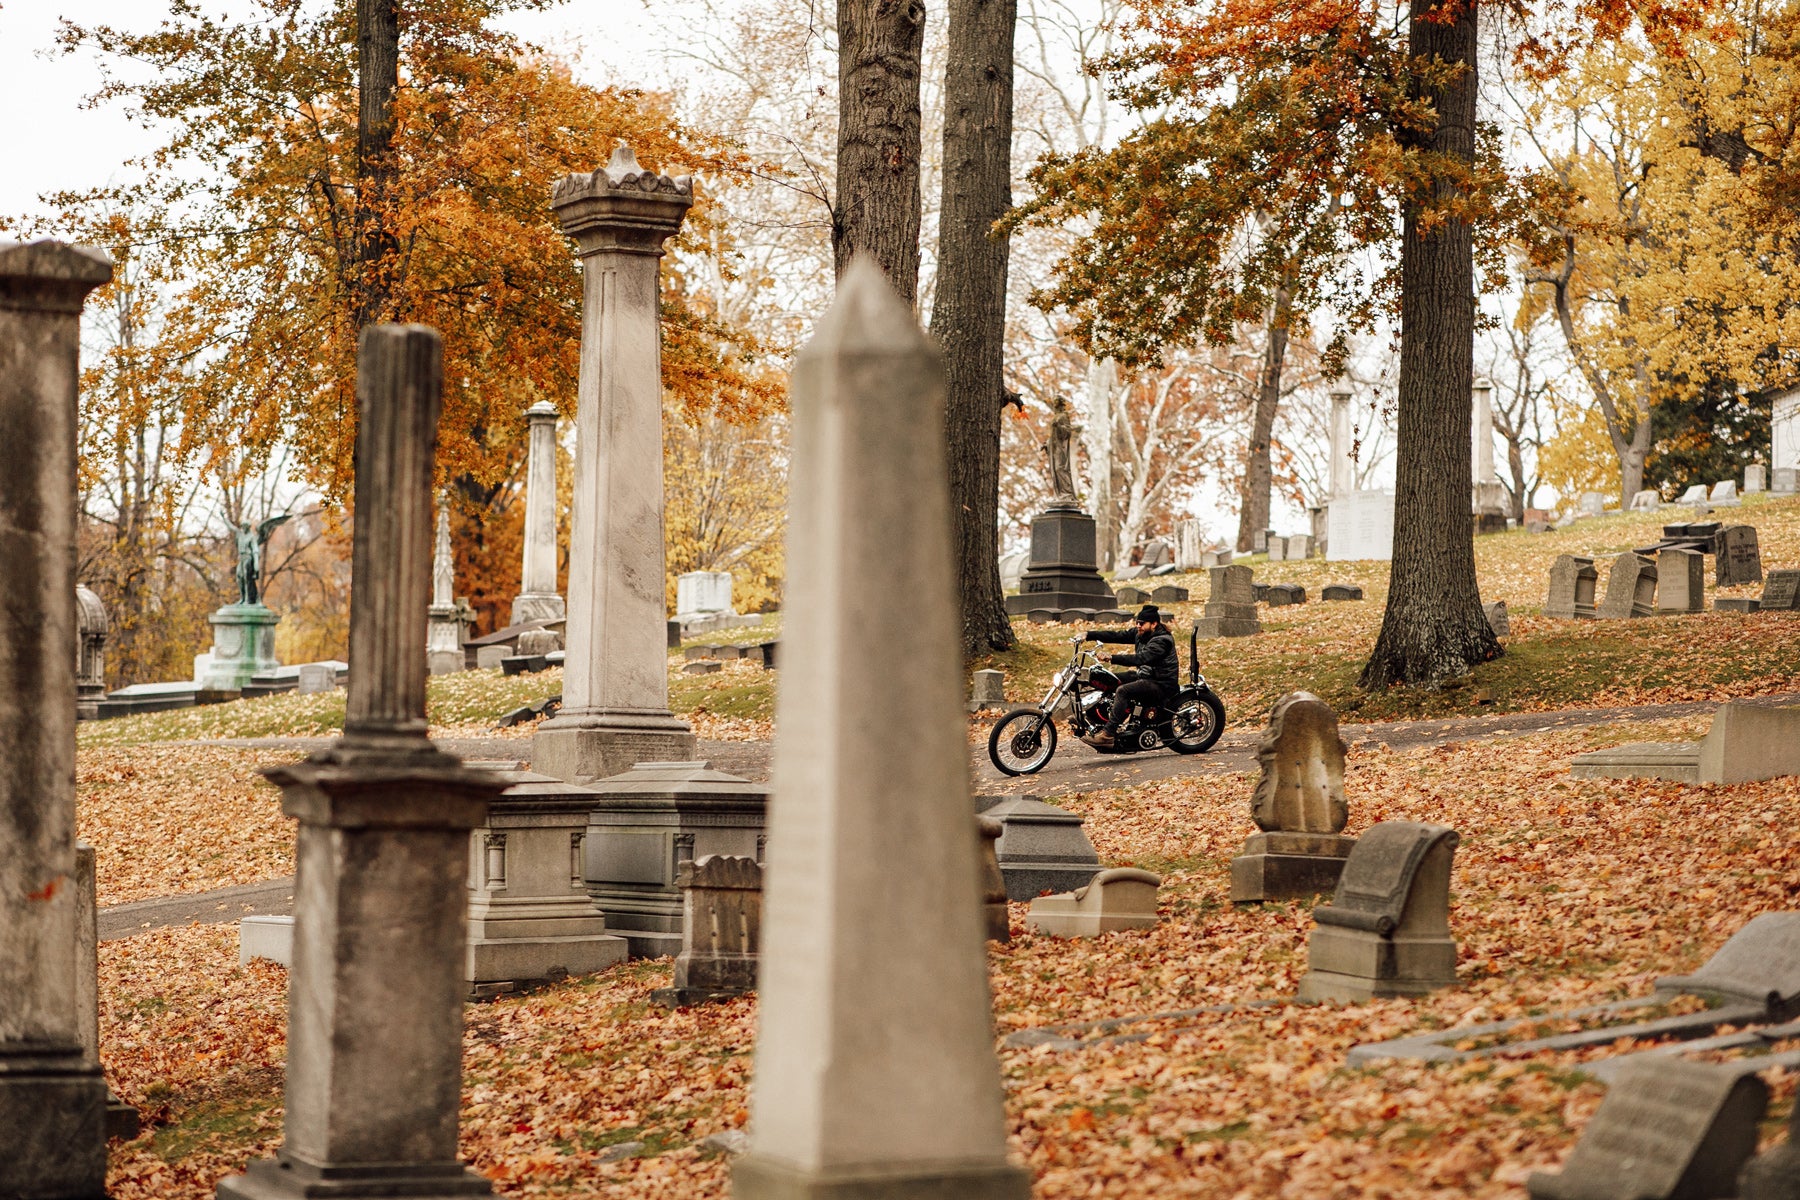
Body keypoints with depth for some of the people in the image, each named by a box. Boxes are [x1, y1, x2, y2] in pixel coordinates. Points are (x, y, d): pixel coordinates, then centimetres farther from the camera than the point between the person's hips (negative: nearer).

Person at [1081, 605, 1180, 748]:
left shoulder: (1162, 640, -20)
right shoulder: (1140, 634, 8)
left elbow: (1141, 658, -31)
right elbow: (1117, 636, 5)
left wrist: (1112, 658, -36)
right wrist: (1089, 635, -3)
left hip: (1162, 685, -10)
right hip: (1145, 677, 10)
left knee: (1123, 691, -28)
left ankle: (1108, 735, -32)